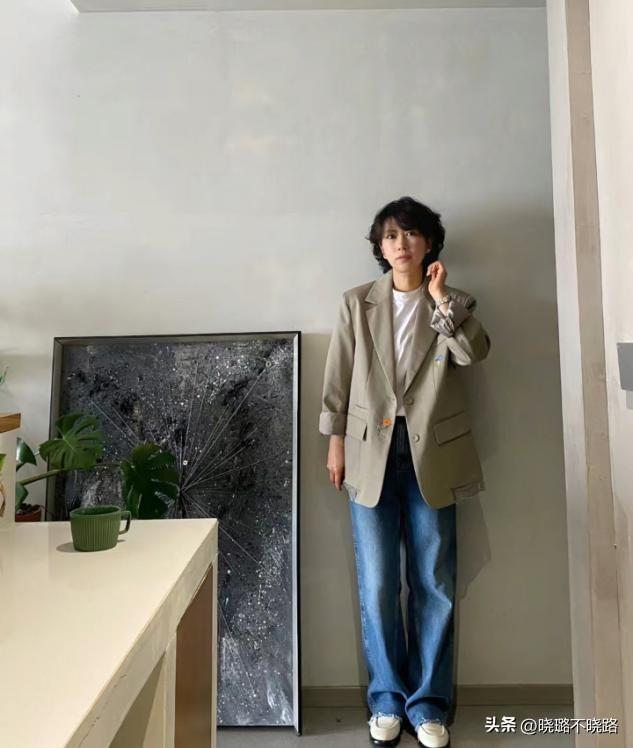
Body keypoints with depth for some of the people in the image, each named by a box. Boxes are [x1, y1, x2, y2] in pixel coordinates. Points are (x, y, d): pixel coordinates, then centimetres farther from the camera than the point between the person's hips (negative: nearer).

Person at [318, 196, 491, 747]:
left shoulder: (453, 303, 7)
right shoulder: (356, 303, 6)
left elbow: (474, 352, -12)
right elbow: (338, 378, 6)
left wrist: (440, 297, -16)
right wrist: (335, 443, 3)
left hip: (431, 454, 0)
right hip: (371, 452, 0)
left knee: (434, 584, 7)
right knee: (377, 586, 5)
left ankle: (428, 703, 24)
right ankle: (387, 699, 24)